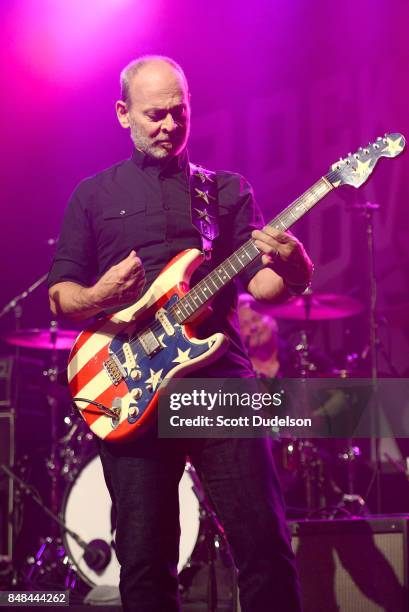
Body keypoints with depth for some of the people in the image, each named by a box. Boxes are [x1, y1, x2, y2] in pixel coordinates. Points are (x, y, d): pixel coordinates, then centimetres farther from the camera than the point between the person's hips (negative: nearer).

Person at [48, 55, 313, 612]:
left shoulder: (228, 190, 16)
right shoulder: (94, 196, 14)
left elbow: (259, 281, 8)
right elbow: (58, 295, 11)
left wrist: (291, 272, -15)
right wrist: (98, 296, -12)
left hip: (219, 377, 0)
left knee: (265, 546, -7)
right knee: (145, 563, 0)